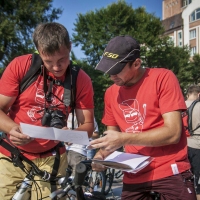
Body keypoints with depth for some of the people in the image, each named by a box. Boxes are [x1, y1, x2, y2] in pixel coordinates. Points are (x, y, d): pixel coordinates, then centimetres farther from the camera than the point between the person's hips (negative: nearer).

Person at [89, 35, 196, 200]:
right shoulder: (111, 93, 6)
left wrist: (124, 139, -20)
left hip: (170, 173, -4)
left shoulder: (163, 78, -10)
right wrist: (102, 154, -7)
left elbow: (173, 133, -16)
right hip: (133, 177, 5)